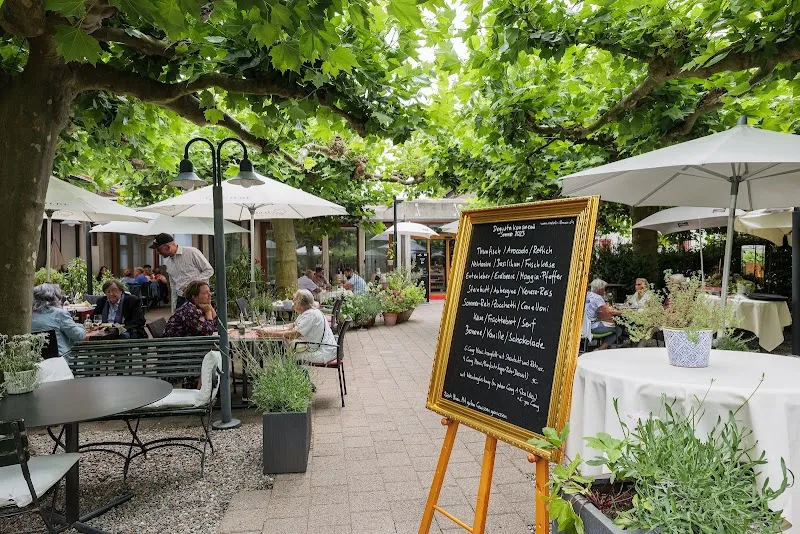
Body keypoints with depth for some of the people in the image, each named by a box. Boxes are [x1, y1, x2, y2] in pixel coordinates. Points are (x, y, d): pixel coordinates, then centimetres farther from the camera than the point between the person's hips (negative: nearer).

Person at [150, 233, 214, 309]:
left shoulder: (192, 252, -7)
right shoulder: (167, 262, 13)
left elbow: (209, 270, -6)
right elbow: (173, 285, 21)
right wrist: (175, 304, 16)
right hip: (181, 300, 6)